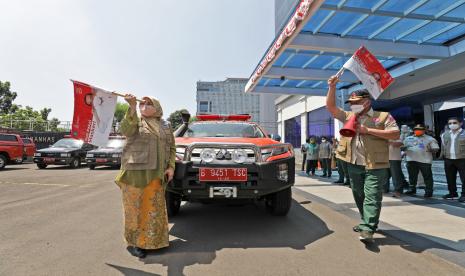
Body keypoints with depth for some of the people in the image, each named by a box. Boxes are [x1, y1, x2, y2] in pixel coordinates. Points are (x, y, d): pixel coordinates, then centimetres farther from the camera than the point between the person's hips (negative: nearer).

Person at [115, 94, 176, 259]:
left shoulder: (165, 126, 15)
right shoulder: (135, 121, 5)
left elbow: (171, 148, 15)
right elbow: (126, 130, -18)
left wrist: (171, 166, 2)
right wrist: (132, 107, -31)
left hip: (156, 174, 4)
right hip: (135, 171, -3)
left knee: (154, 207, 10)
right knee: (135, 207, 2)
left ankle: (151, 240, 26)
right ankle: (132, 242, 16)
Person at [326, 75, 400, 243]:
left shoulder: (383, 116, 2)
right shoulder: (348, 116, 14)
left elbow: (395, 134, -8)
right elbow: (330, 107, 10)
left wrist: (368, 130, -13)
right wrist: (332, 87, 0)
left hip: (375, 165, -5)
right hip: (354, 165, 5)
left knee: (371, 198, -5)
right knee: (359, 196, 14)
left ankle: (367, 229, -5)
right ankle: (368, 222, 31)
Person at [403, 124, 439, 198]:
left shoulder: (430, 139, 6)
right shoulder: (408, 138, 16)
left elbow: (436, 149, 1)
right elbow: (402, 147, 18)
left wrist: (430, 150, -19)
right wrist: (404, 151, -3)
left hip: (425, 161, -3)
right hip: (411, 160, 3)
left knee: (427, 177, 2)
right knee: (412, 176, 10)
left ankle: (428, 191, 10)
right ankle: (412, 189, 21)